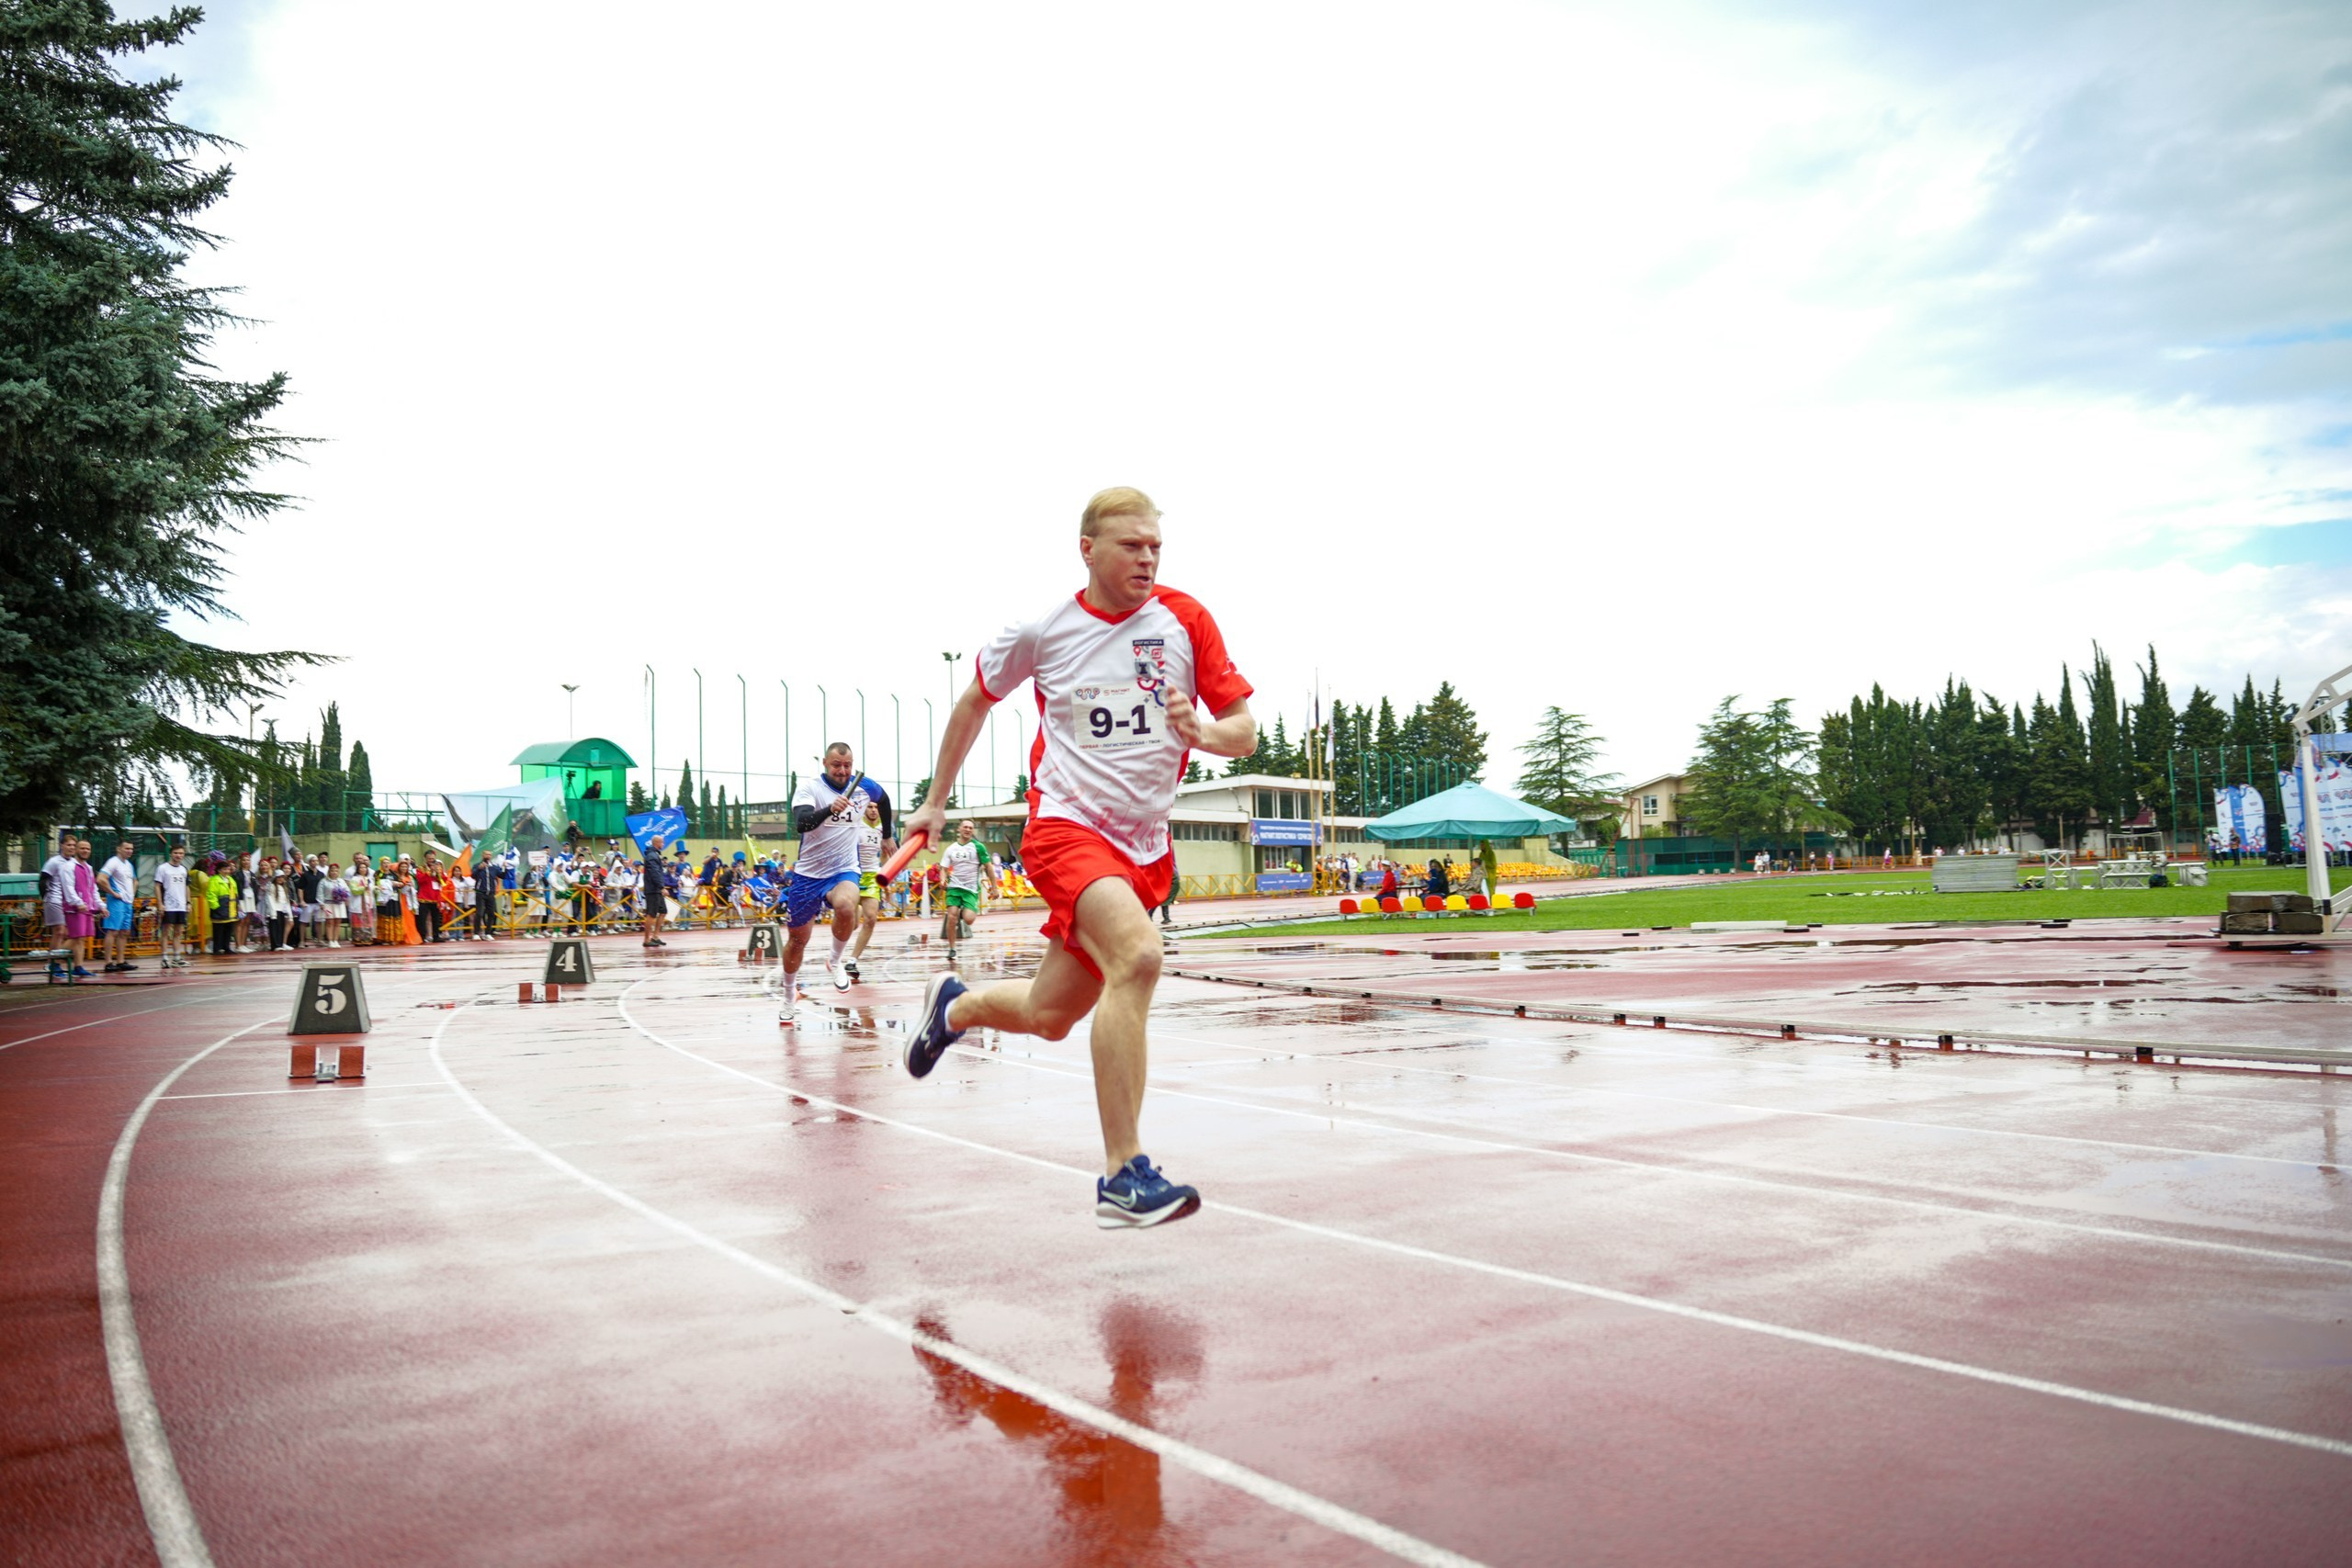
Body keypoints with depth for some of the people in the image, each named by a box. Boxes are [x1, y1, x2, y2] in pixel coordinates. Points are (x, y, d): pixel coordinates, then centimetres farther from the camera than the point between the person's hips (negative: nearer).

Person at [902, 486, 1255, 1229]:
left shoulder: (1184, 619, 1)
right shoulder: (1040, 632, -1)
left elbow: (1244, 732, 3)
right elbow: (975, 700, 17)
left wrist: (1204, 732, -19)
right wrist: (936, 799, 22)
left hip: (1144, 846, 4)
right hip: (1067, 826, -4)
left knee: (1050, 1015, 10)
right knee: (1137, 954, -31)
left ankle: (955, 1004, 46)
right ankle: (1124, 1176, -26)